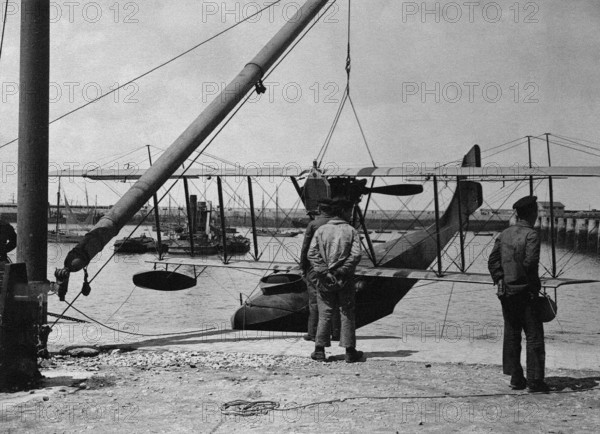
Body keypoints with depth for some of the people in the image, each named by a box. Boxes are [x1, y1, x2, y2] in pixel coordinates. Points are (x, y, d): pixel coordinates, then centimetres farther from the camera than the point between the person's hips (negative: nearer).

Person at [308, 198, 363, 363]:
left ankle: (319, 350, 7)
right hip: (345, 280, -2)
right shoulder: (351, 231, -2)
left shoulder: (321, 230, 3)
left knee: (324, 314, 8)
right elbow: (356, 255, -13)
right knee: (347, 315, 7)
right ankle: (350, 352, 10)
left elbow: (312, 253, -5)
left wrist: (324, 272, -7)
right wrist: (342, 271, -9)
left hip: (325, 280, 2)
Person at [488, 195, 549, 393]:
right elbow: (530, 262, -22)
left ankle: (516, 378, 16)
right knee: (534, 336, 1)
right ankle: (534, 380, 0)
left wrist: (500, 281, 5)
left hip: (506, 293, 6)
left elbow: (493, 261, 6)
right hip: (525, 292, -6)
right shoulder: (531, 235, -12)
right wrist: (534, 284, -11)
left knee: (511, 335, 12)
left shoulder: (504, 234, 8)